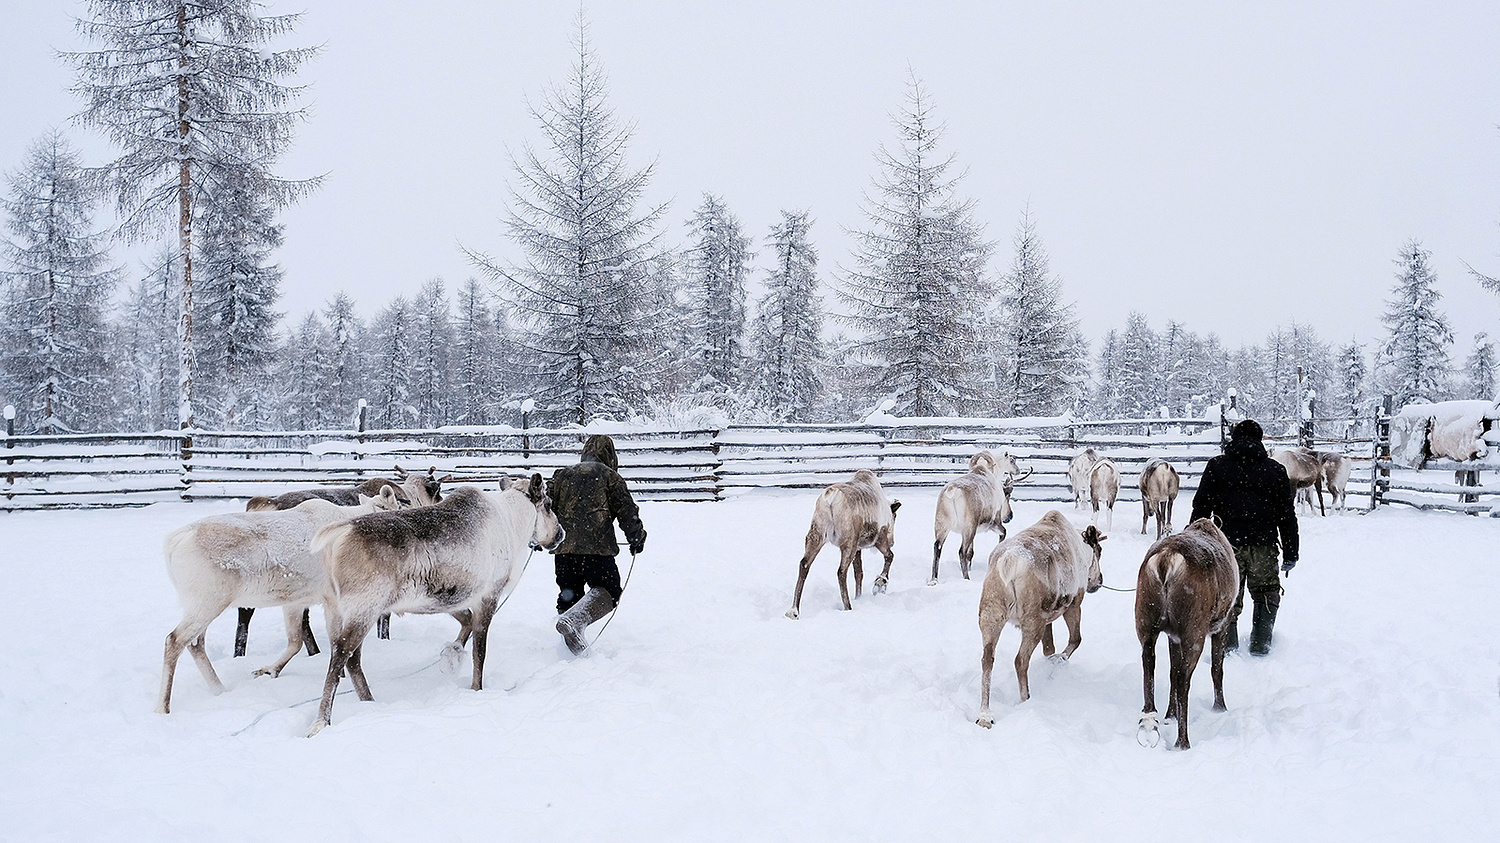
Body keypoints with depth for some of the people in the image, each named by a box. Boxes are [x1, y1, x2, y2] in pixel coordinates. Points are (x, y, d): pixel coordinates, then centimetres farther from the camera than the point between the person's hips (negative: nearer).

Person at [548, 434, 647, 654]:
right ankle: (574, 620, -24)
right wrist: (636, 538, 15)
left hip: (564, 547, 5)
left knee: (569, 595, 17)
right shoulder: (609, 476, 6)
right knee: (607, 591, 1)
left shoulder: (561, 475, 18)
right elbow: (626, 511, 1)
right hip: (597, 547, -5)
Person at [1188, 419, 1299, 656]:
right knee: (1266, 593, 18)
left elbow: (1200, 507, 3)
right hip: (1263, 544, 0)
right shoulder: (1275, 470, 8)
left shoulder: (1216, 466, 6)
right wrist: (1290, 553, 11)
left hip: (1226, 543, 0)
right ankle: (1260, 642, 12)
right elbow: (1287, 514, 8)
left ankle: (1228, 645, 3)